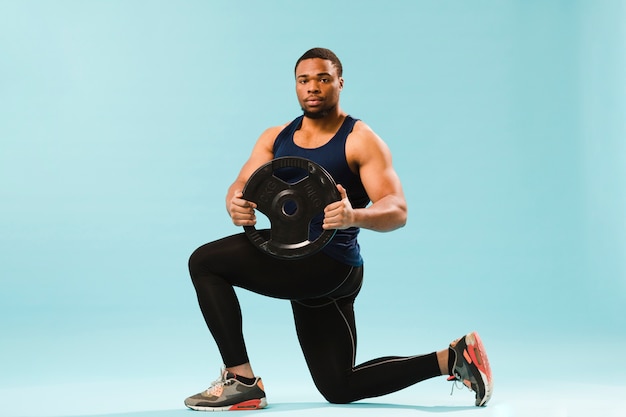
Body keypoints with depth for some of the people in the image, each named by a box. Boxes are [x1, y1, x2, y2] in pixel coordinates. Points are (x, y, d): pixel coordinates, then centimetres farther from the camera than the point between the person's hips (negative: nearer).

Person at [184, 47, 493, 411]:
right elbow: (242, 186, 1)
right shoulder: (276, 138, 11)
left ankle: (241, 382, -9)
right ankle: (452, 358, 22)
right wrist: (236, 206, -23)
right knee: (340, 389, 15)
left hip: (330, 266, -8)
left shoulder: (361, 140, -8)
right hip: (300, 268, 8)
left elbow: (397, 211, -17)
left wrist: (354, 216, -39)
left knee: (206, 262, -15)